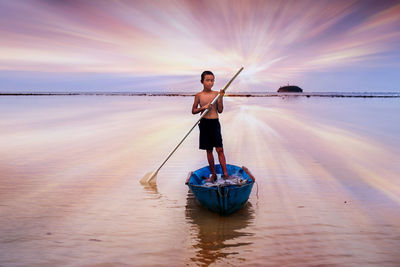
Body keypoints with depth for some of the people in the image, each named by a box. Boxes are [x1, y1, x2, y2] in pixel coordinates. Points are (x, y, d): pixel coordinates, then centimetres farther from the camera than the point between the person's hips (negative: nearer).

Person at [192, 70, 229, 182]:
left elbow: (220, 110, -1)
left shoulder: (216, 94, 1)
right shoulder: (199, 95, 1)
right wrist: (203, 107, -12)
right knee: (209, 150, 8)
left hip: (215, 123, 0)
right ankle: (213, 174, 17)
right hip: (205, 123, 1)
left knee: (219, 149, -5)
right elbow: (193, 111, 4)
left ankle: (225, 173, -1)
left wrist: (220, 98, -13)